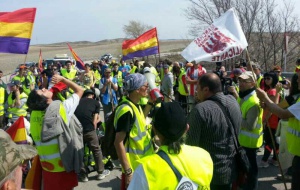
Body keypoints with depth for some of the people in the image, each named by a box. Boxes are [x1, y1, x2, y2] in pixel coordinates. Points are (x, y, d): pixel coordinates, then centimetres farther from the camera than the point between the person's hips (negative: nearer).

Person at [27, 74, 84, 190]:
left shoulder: (34, 114, -5)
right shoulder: (61, 108, -17)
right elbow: (80, 90, -4)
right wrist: (62, 79, 1)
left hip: (46, 164, 5)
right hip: (63, 163, -4)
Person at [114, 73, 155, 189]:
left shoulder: (135, 105, 2)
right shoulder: (127, 110, -25)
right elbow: (118, 143, -25)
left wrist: (150, 102, 12)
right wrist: (128, 172, -22)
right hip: (133, 167, -9)